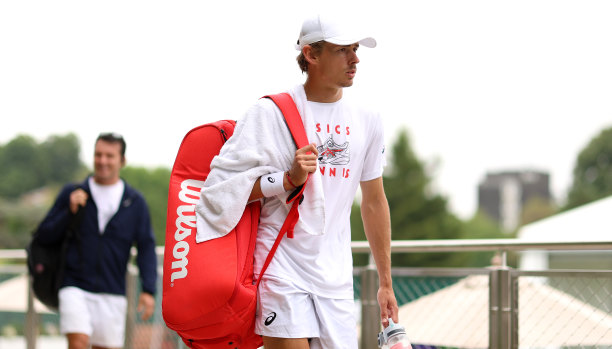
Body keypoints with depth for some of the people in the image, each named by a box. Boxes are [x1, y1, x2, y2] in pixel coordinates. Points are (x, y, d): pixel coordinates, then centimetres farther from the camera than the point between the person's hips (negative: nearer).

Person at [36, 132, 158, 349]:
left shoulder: (135, 202, 7)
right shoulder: (72, 193, 5)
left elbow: (146, 247, 7)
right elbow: (44, 235, 6)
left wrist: (148, 290, -5)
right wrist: (70, 211, -10)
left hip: (113, 294, 2)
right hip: (75, 286, -2)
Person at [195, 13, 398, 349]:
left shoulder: (366, 120, 11)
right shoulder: (270, 113, -4)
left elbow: (374, 201, 18)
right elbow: (223, 185, -6)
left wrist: (385, 282, 20)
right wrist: (289, 179, -18)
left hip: (336, 279, 5)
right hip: (282, 268, -5)